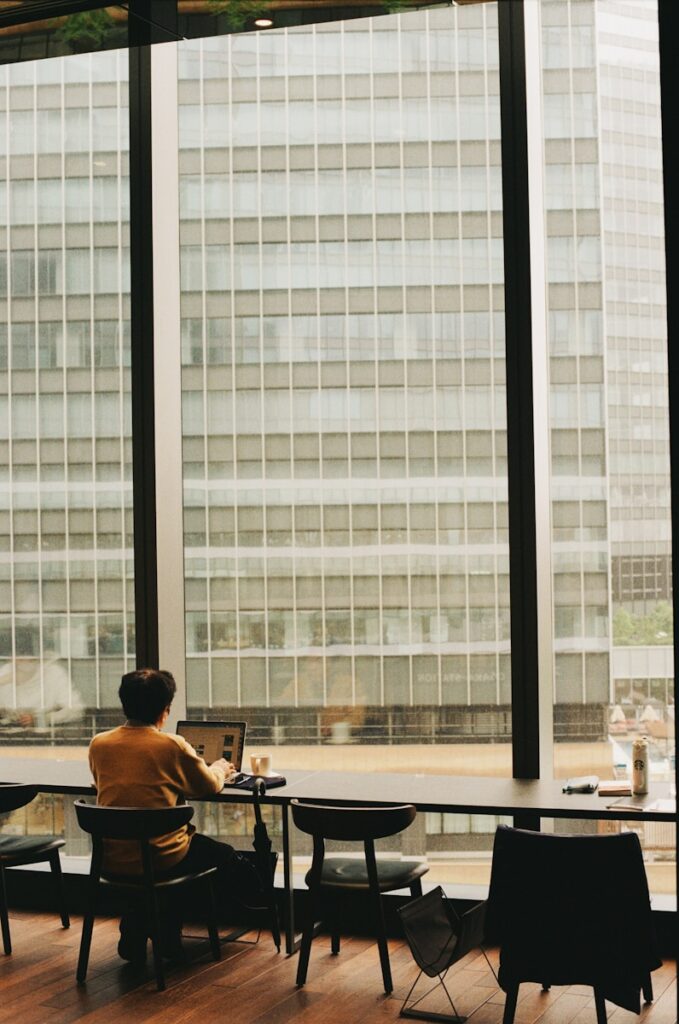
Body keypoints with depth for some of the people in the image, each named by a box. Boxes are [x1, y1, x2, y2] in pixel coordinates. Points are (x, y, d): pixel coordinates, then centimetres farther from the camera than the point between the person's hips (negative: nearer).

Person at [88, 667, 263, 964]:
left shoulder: (98, 744, -1)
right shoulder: (173, 746, -11)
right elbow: (210, 786, 4)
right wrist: (220, 768, 29)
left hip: (112, 860, 5)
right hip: (161, 859, -5)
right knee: (225, 857, 20)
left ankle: (134, 933, 34)